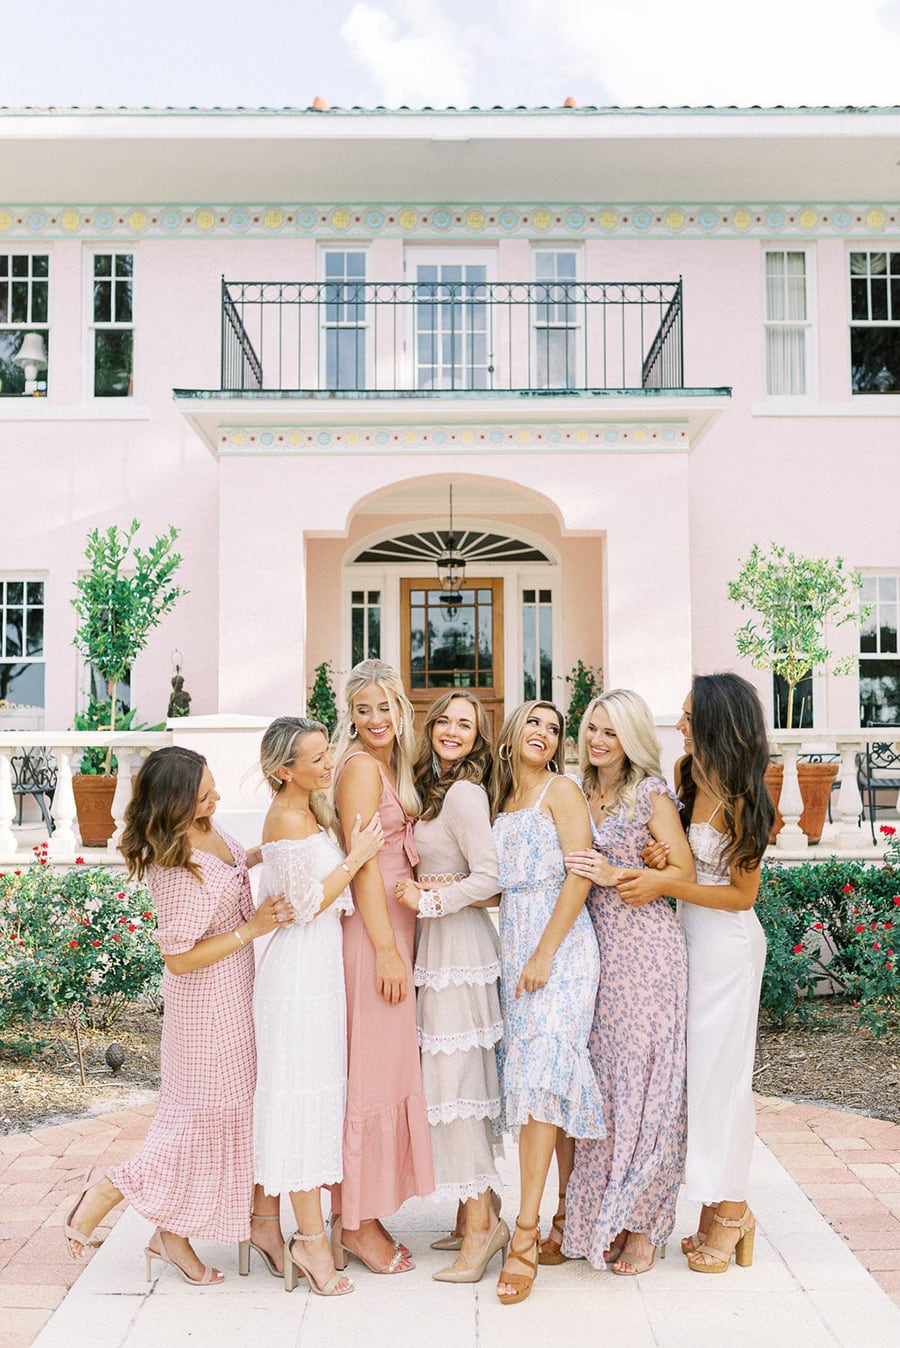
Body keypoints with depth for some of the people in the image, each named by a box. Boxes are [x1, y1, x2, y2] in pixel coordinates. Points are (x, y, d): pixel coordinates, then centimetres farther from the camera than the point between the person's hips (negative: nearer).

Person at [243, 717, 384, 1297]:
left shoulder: (308, 813, 11)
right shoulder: (288, 818, -17)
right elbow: (306, 905, -17)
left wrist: (355, 851, 8)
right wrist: (356, 857, -14)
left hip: (319, 962, 9)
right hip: (301, 969, -9)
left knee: (285, 1096, 14)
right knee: (301, 1096, -2)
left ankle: (265, 1220, 25)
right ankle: (312, 1238, 8)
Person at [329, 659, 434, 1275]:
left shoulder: (392, 765, 15)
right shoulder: (361, 766, -12)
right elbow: (363, 861, -17)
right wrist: (386, 950, -18)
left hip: (393, 928, 9)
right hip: (373, 933, -9)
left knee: (381, 1070, 13)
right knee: (372, 1072, -1)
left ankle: (360, 1216, 24)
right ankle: (357, 1223, 11)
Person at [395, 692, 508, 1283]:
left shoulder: (465, 793, -14)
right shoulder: (438, 787, 15)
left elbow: (488, 877, -19)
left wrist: (430, 901, -13)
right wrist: (426, 893, 3)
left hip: (459, 943, -9)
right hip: (440, 942, 9)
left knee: (455, 1076, -5)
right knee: (462, 1077, 12)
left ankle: (481, 1222, 4)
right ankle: (482, 1210, 22)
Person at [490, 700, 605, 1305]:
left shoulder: (562, 790, -2)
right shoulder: (501, 803, 16)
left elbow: (580, 874, -11)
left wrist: (544, 953, -16)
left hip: (561, 945, -6)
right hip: (513, 947, 6)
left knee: (543, 1068, -14)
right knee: (548, 1074, 7)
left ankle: (526, 1232, -12)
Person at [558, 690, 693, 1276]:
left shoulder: (651, 796, -4)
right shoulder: (578, 795, 13)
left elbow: (685, 872, -8)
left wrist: (615, 875, -15)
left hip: (646, 948, -5)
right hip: (593, 947, 5)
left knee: (641, 1078, -2)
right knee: (595, 1079, 7)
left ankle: (641, 1223, 11)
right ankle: (588, 1216, 19)